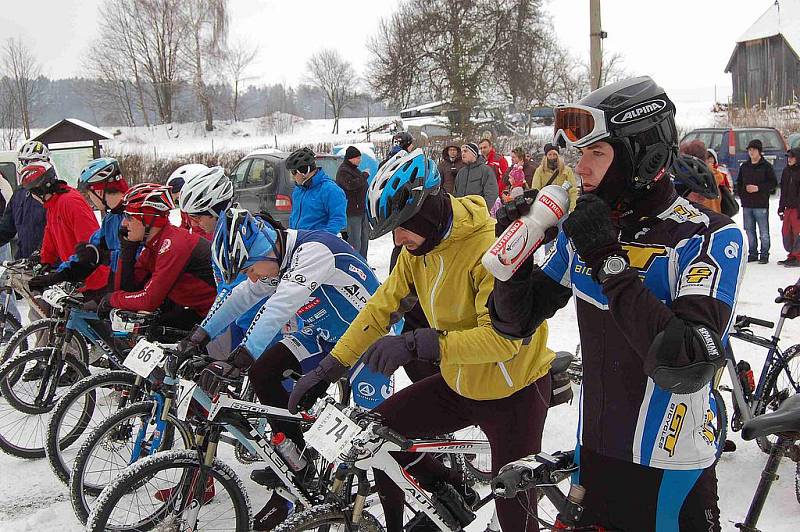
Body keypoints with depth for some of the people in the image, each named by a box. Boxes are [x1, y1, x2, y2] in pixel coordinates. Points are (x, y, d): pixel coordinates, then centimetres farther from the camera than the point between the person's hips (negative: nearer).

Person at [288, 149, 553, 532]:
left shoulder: (491, 245, -27)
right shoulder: (417, 246, -4)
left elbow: (504, 336, -35)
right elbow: (381, 307, 2)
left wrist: (416, 344, -42)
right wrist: (328, 368, -2)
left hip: (515, 392, -7)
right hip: (460, 384, 7)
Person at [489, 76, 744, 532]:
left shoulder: (711, 237, -17)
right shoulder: (584, 230, -1)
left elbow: (686, 368, -30)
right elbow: (516, 323, 4)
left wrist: (609, 260, -28)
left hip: (670, 471, -5)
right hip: (595, 454, 5)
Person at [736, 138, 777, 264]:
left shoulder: (766, 166, -2)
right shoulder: (744, 166, 13)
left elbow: (773, 183, -5)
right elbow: (739, 183, 22)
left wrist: (758, 188, -14)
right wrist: (741, 193, 7)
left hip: (761, 204, -5)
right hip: (747, 205, 5)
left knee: (763, 232, -2)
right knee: (749, 230, 9)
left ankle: (764, 254, 4)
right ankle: (753, 253, 18)